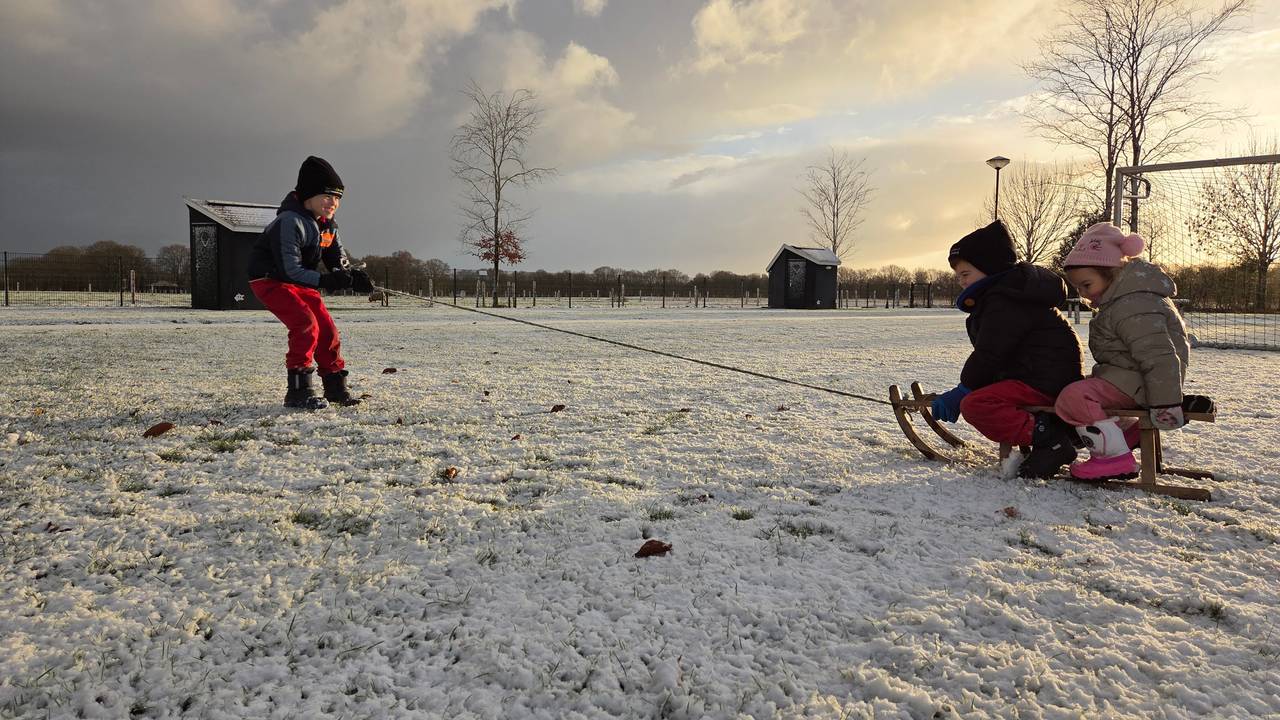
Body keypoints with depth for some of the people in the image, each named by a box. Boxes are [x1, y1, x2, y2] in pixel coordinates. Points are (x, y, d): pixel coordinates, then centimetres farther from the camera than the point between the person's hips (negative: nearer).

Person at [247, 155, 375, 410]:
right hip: (270, 280, -8)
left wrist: (353, 276, -21)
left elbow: (338, 261, 2)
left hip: (300, 283, 9)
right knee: (306, 325, -24)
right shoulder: (289, 222, -26)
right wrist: (325, 280, -40)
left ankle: (335, 386, 22)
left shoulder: (328, 225, 1)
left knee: (327, 329, 6)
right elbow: (289, 270, -30)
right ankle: (298, 391, -16)